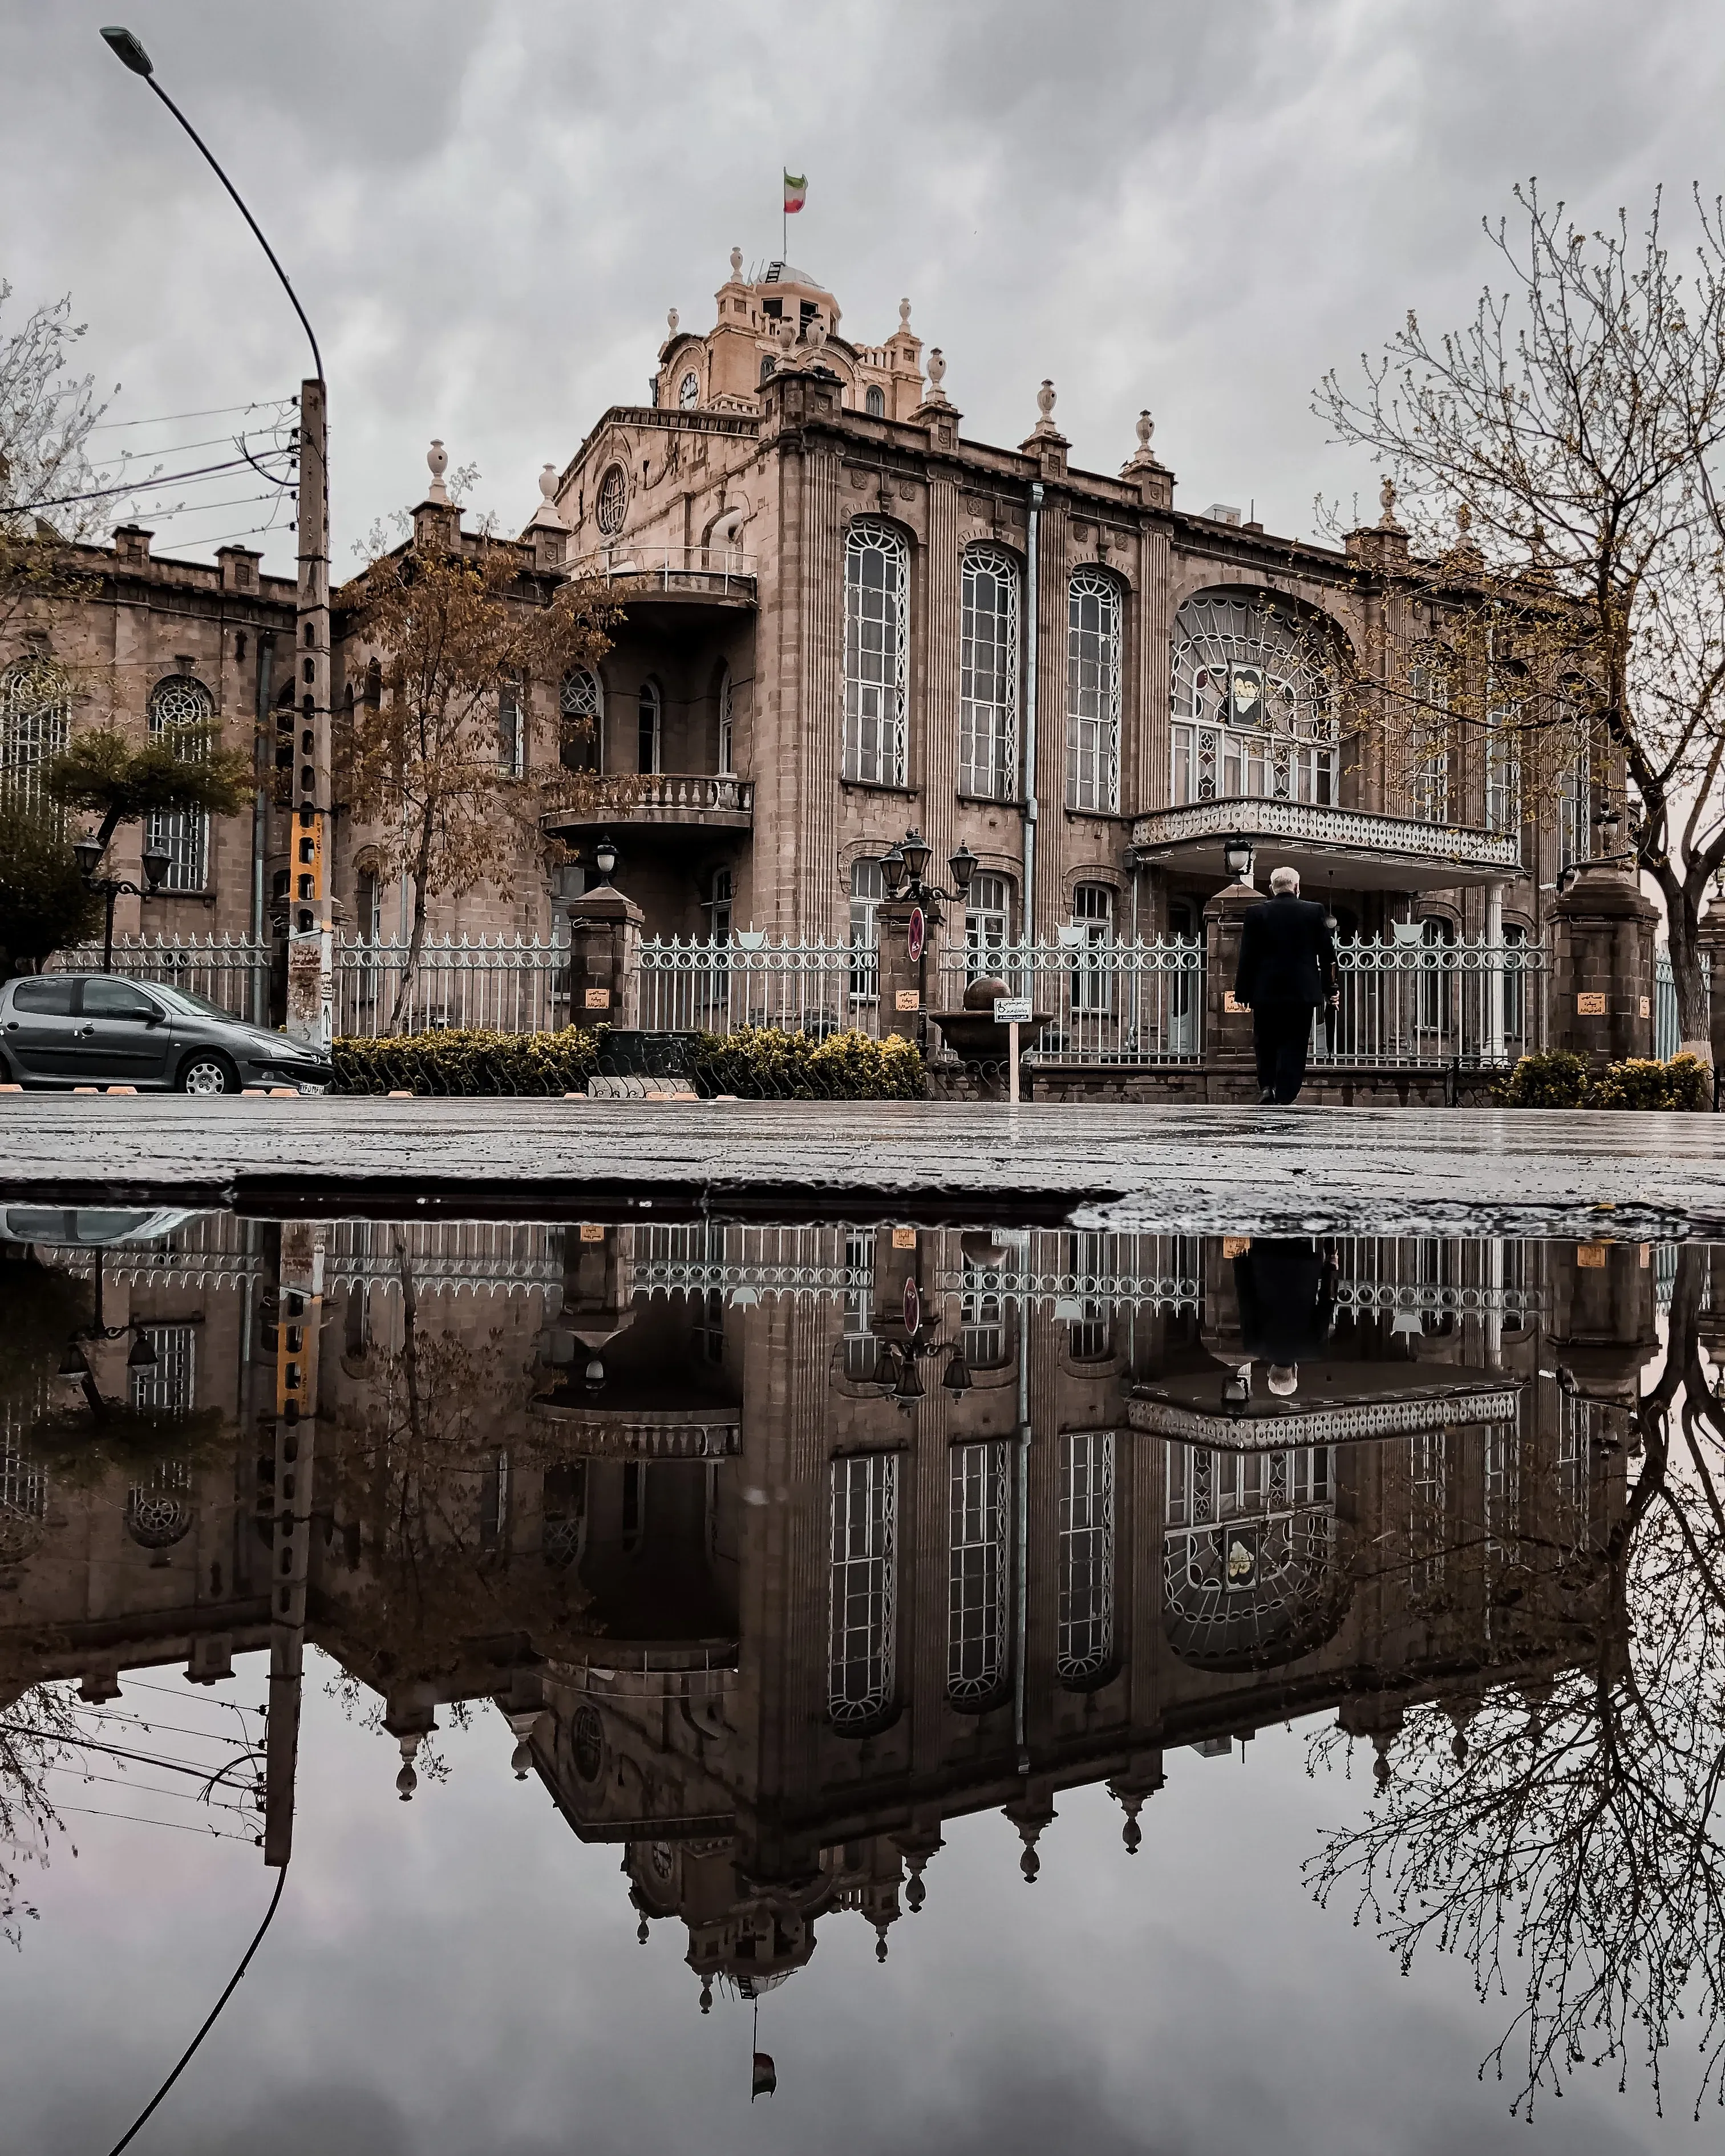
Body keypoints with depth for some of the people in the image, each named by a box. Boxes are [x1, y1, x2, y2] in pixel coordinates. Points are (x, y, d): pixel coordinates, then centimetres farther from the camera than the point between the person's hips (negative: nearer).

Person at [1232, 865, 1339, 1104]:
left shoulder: (1256, 914, -2)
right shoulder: (1315, 912, 0)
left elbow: (1247, 957, -1)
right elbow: (1327, 954, 3)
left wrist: (1243, 992, 5)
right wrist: (1330, 989, 11)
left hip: (1265, 993, 0)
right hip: (1303, 992, 0)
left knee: (1265, 1042, 14)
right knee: (1294, 1046, 4)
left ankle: (1266, 1085, 0)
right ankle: (1285, 1097, 0)